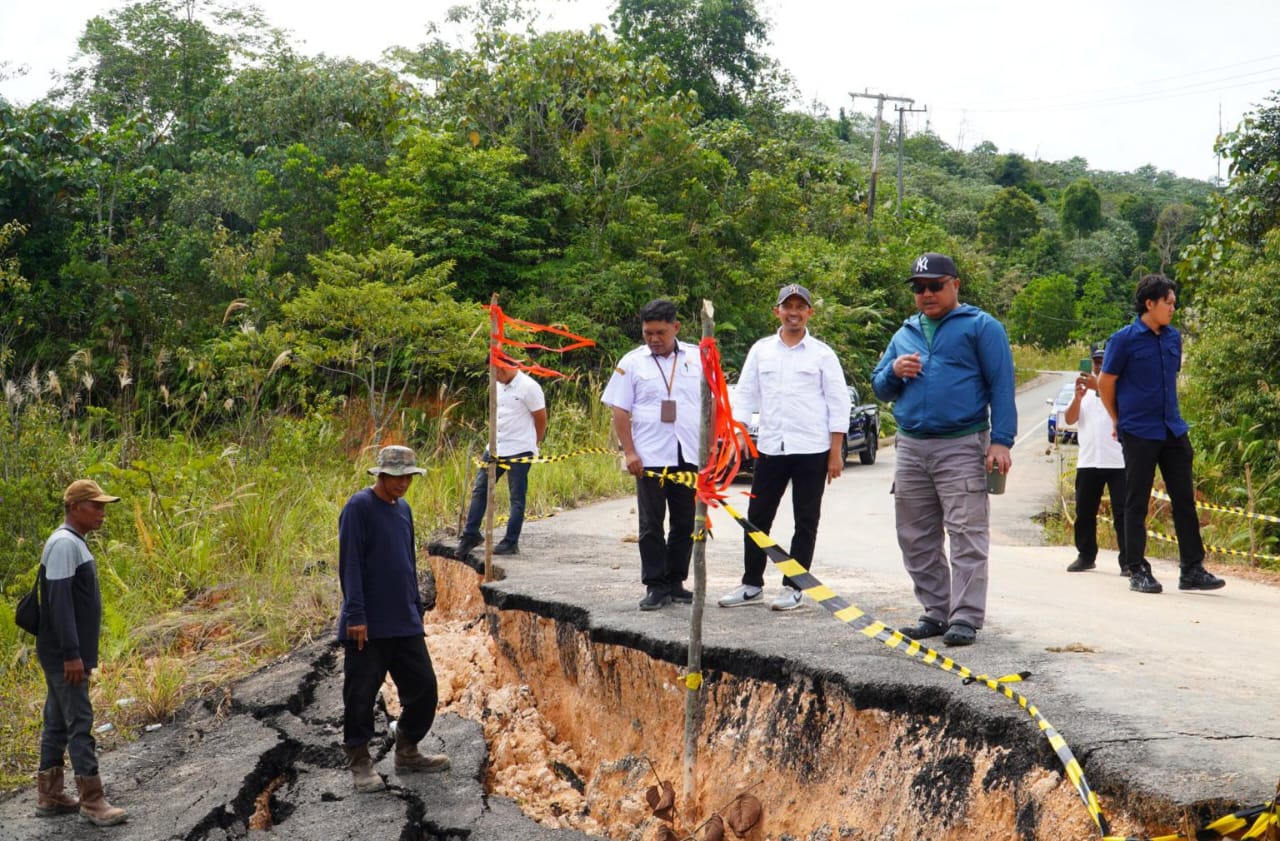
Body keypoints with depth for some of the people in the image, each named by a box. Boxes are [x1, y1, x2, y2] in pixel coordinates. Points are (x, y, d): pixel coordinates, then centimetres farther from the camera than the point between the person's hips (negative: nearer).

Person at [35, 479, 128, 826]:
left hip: (68, 653, 10)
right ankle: (92, 802, -2)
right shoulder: (64, 544, -17)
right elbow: (59, 602, -22)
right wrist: (71, 654, -24)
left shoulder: (75, 543, 13)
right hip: (63, 655, -10)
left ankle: (49, 795, 20)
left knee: (58, 722, 13)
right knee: (80, 723, -6)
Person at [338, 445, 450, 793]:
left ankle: (407, 752, 25)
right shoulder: (359, 507, -11)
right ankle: (359, 762, 15)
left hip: (405, 623, 7)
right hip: (367, 627, -7)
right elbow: (350, 564, -15)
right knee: (361, 695, 1)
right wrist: (355, 615, -18)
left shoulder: (403, 509, 12)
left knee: (424, 687, 9)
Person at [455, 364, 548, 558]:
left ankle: (511, 542, 7)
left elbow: (541, 421, -5)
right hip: (495, 448, 7)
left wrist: (531, 445, 7)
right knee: (479, 490, 6)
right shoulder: (499, 386, 9)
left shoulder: (529, 387, -13)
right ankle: (471, 534, 15)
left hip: (519, 452, -7)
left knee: (517, 498, 1)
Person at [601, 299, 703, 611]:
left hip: (690, 456, 2)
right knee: (651, 524, 1)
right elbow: (620, 411, 1)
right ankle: (656, 586, 8)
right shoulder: (632, 363, 2)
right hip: (651, 457, -2)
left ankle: (675, 582, 20)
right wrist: (629, 452, -7)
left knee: (685, 524, 8)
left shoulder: (698, 358, 7)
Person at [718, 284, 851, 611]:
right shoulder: (761, 350, 9)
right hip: (770, 448, 3)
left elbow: (838, 403, 0)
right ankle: (752, 584, 17)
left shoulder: (822, 353, 1)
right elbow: (745, 395, 9)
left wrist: (836, 452, -5)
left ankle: (793, 587, 12)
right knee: (757, 518, 6)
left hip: (812, 450, -3)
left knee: (806, 521, 3)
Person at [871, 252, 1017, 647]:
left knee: (967, 536, -8)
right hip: (910, 447, 6)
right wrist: (894, 371, -1)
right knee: (916, 539, 8)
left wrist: (1001, 441, -12)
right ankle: (936, 612, 17)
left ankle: (965, 618, -6)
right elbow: (879, 388, 22)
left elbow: (1002, 386, -3)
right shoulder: (904, 334, 19)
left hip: (962, 447, -6)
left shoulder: (981, 327, 2)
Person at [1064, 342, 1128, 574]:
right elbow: (1069, 419, 7)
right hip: (1087, 461, 5)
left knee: (1122, 512, -6)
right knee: (1084, 512, 8)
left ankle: (1128, 561, -5)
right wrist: (1078, 396, -10)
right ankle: (1086, 556, 20)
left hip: (1118, 461, -5)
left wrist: (1099, 388, -27)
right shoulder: (1085, 388, 17)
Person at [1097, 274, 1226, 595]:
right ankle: (1138, 570, 8)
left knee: (1185, 498, 6)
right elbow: (1105, 383, -3)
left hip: (1173, 431, 6)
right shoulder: (1124, 339, -9)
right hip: (1139, 434, -6)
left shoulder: (1173, 337, 9)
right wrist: (1120, 421, 6)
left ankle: (1192, 569, 11)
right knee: (1137, 503, 1)